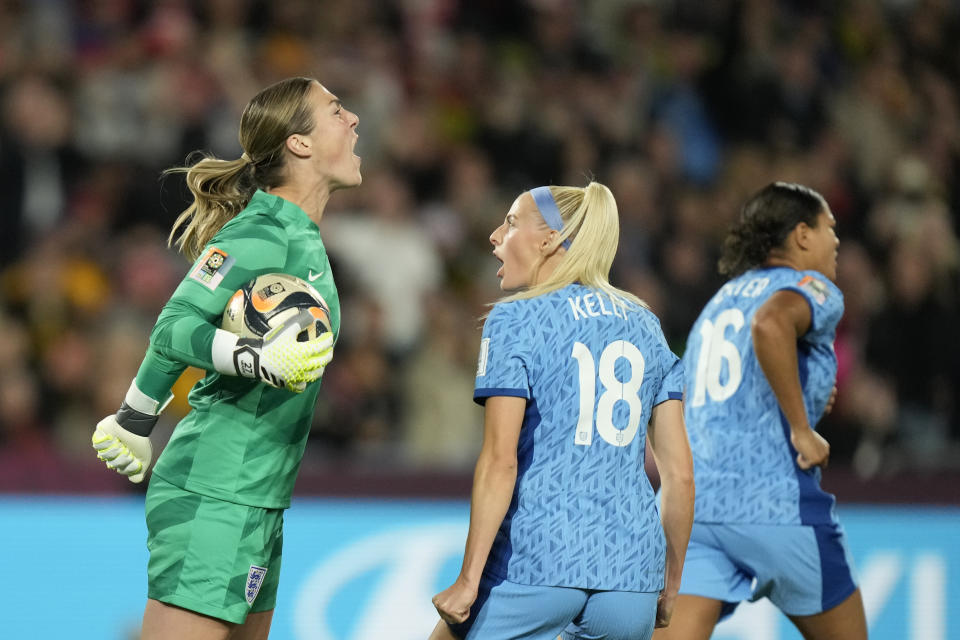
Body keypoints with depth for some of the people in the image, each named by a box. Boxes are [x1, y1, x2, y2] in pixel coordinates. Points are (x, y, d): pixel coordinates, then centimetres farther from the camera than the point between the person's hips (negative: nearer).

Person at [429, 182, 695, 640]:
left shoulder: (514, 320, -2)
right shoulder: (645, 326, 14)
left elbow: (499, 463, -11)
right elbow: (679, 470, 11)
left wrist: (469, 581, -11)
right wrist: (670, 584, 20)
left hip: (535, 560, -5)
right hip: (631, 569, 5)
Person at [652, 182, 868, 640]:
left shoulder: (721, 300, 26)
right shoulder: (813, 289, 1)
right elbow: (770, 324, -23)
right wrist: (802, 428, -17)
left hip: (687, 499, 6)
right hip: (774, 501, -6)